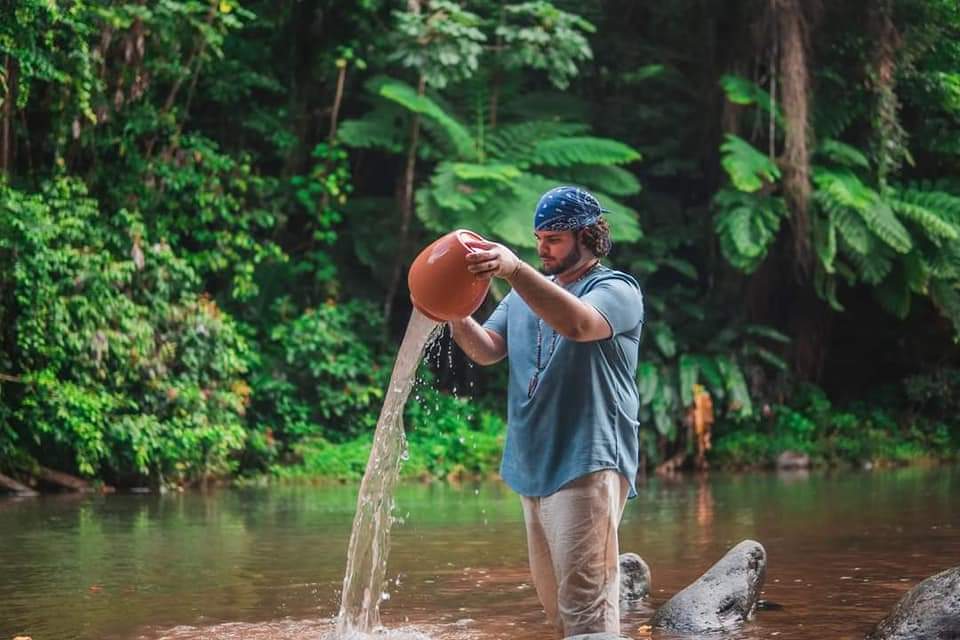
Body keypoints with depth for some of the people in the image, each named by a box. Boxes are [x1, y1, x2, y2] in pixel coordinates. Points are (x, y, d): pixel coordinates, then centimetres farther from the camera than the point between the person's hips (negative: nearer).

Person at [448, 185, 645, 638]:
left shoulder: (616, 289, -5)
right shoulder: (527, 292, 18)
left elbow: (576, 323, -27)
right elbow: (486, 350, 8)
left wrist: (514, 270, -38)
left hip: (587, 464, -8)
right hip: (534, 467, 8)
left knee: (583, 598, -16)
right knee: (553, 598, 16)